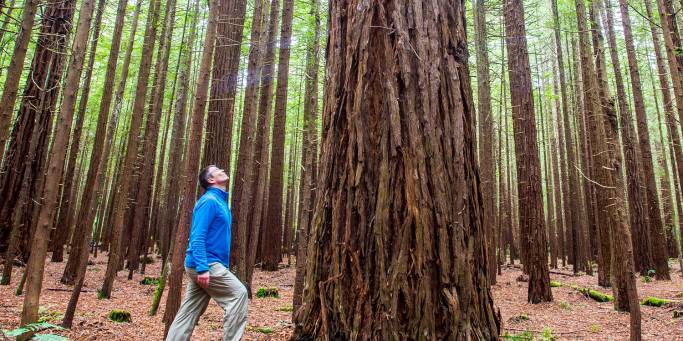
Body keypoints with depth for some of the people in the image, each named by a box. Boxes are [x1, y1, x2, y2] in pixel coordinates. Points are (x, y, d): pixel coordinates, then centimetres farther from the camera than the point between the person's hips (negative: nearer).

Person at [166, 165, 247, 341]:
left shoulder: (220, 201, 17)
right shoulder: (209, 201, -12)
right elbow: (198, 237, -20)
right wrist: (203, 268, -26)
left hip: (208, 264, 10)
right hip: (206, 264, -10)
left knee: (189, 312, 11)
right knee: (239, 294, -9)